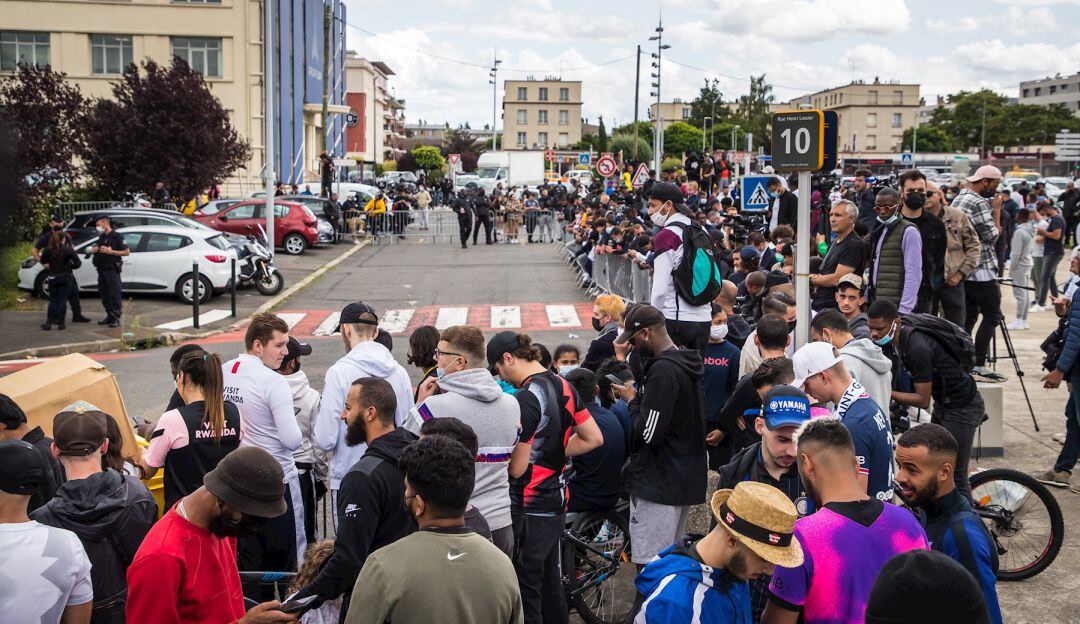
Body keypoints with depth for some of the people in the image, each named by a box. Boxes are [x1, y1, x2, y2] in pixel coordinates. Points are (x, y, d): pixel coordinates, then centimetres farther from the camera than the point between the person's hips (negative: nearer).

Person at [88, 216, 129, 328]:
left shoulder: (117, 236, -6)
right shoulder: (101, 237, 18)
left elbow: (127, 252, -10)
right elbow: (95, 249, 30)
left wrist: (111, 251, -17)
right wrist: (92, 250, 6)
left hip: (112, 270, -8)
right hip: (101, 270, 8)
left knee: (115, 294, -8)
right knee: (104, 294, 10)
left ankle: (116, 318, -7)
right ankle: (109, 316, 19)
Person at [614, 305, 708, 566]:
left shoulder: (662, 370, -20)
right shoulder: (686, 363, 11)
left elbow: (648, 433, -22)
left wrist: (632, 401, -6)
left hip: (658, 483, -10)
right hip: (686, 479, 10)